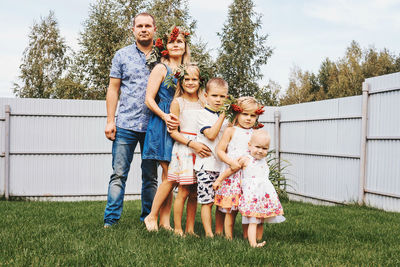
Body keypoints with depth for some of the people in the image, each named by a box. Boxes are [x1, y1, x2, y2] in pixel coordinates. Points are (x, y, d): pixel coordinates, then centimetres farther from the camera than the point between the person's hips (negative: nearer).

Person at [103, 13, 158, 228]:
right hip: (126, 124, -1)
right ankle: (110, 220, 2)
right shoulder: (122, 55, 7)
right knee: (119, 174, -2)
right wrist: (110, 120, -2)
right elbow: (113, 89, 6)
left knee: (151, 176, 8)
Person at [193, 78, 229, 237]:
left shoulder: (223, 117, 16)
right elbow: (211, 134, -17)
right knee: (207, 201, -5)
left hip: (222, 164, 6)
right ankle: (209, 233, 2)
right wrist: (223, 116, -17)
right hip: (206, 165, -6)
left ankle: (219, 232, 18)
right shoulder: (203, 114, -4)